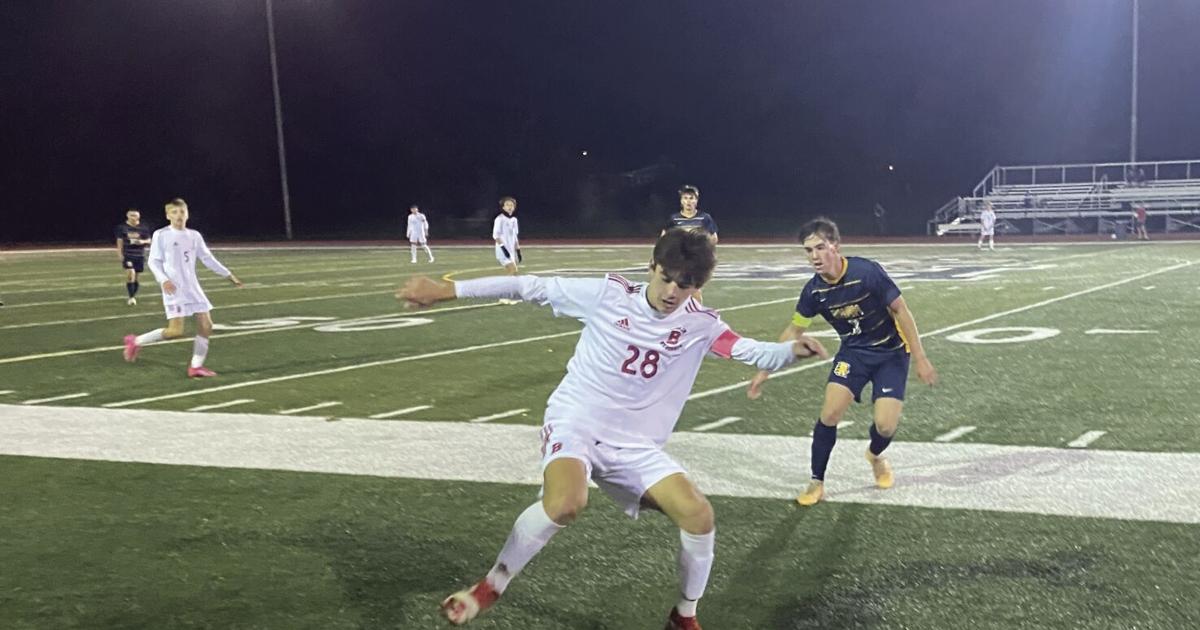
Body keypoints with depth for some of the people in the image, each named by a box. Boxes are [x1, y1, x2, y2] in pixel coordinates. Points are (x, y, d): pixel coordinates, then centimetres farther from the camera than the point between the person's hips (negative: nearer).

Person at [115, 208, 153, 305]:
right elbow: (119, 242, 5)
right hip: (127, 255, -2)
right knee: (130, 273, -18)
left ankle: (133, 297, 22)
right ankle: (131, 297, -14)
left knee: (135, 277, 8)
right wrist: (120, 254, -3)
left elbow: (148, 241, 9)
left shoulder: (143, 228, 2)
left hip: (140, 255, 2)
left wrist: (142, 242, -12)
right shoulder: (122, 228, 1)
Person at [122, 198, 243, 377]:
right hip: (174, 289, -6)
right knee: (176, 331, -16)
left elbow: (208, 259, 17)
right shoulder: (161, 235, -4)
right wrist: (164, 280, -20)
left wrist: (228, 275, 16)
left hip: (193, 288, 6)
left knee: (206, 326, 1)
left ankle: (196, 366, 11)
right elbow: (153, 261, -4)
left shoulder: (194, 236, 10)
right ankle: (136, 342, 3)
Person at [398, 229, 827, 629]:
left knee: (698, 514, -13)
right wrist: (446, 290, -4)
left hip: (634, 445, 3)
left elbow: (755, 353, -6)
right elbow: (529, 287, -5)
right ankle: (490, 587, -9)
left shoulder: (700, 325, -2)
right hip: (575, 423, -3)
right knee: (565, 503, -34)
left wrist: (794, 349, -30)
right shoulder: (608, 295, -10)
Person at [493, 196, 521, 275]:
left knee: (511, 273, 4)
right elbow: (495, 235, -12)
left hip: (512, 250, 7)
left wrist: (518, 251, 15)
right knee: (513, 272, -18)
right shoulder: (500, 219, -8)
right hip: (503, 251, -7)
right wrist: (503, 248, -21)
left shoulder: (514, 220, 13)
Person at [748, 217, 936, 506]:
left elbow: (900, 310, -17)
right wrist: (765, 370, 2)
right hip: (854, 351, 3)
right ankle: (817, 483, 5)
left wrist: (920, 358, -16)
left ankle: (875, 456, 26)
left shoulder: (867, 272, -28)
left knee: (886, 425, -13)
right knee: (830, 413, -14)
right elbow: (794, 329, 2)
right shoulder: (814, 290, -14)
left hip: (891, 352, -3)